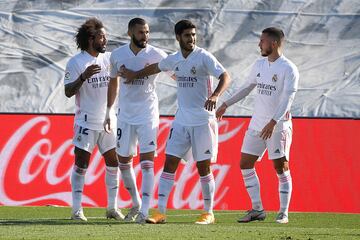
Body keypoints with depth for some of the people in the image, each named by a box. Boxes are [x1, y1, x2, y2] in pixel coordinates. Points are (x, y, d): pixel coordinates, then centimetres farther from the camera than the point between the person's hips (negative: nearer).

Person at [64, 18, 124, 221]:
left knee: (113, 162, 5)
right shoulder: (76, 63, -7)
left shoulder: (108, 58, 7)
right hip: (86, 122, -5)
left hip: (107, 121, 5)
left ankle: (113, 208, 13)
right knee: (81, 164, -5)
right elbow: (68, 92, -11)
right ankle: (77, 210, -2)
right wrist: (83, 77, -27)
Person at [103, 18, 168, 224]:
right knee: (123, 160, 10)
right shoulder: (118, 55, 2)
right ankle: (136, 204, 28)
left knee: (147, 161, -12)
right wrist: (108, 112, 18)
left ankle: (145, 210, -15)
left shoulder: (156, 55, -8)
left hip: (148, 115, -4)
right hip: (125, 116, 4)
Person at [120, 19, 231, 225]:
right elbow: (156, 68, 30)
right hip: (182, 121, 6)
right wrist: (135, 75, 41)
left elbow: (225, 77, -21)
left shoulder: (204, 57, -10)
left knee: (203, 167, -2)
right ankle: (161, 212, 1)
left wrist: (215, 95, -38)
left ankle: (209, 213, 10)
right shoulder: (175, 59, 8)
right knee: (170, 163, 0)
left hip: (203, 121, -6)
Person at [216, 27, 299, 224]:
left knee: (281, 168, -5)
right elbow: (247, 87, 24)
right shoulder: (259, 65, 11)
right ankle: (257, 210, 11)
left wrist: (273, 122, -30)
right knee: (245, 164, 4)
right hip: (256, 125, 7)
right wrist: (226, 104, 25)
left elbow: (287, 98, -20)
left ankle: (284, 212, 4)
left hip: (278, 126, -7)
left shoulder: (288, 69, -12)